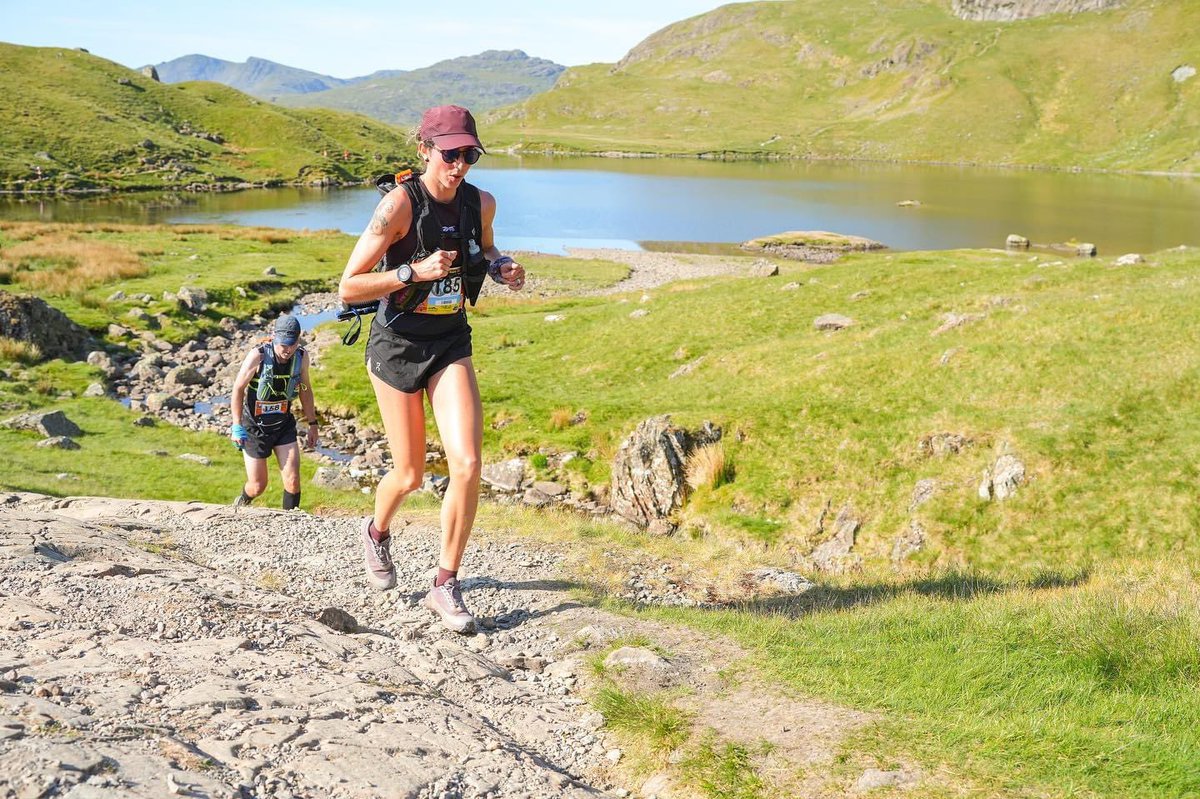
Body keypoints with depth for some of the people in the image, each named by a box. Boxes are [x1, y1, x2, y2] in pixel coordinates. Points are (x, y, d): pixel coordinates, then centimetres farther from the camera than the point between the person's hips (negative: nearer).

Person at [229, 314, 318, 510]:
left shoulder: (302, 356, -10)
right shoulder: (258, 356, -22)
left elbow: (305, 390, 6)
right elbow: (238, 388, -13)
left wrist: (312, 424, 8)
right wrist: (237, 426, -16)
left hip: (284, 425, 3)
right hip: (255, 426, -3)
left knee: (293, 481, -11)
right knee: (258, 486, 6)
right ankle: (242, 501, 42)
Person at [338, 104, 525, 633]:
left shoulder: (481, 203, -3)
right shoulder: (400, 203, -19)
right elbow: (348, 288, -19)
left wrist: (501, 267, 0)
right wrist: (416, 271, -28)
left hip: (451, 345, 4)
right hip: (397, 346, -3)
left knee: (467, 464, -14)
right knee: (410, 475, 8)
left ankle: (445, 585, 3)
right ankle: (377, 533, 44)